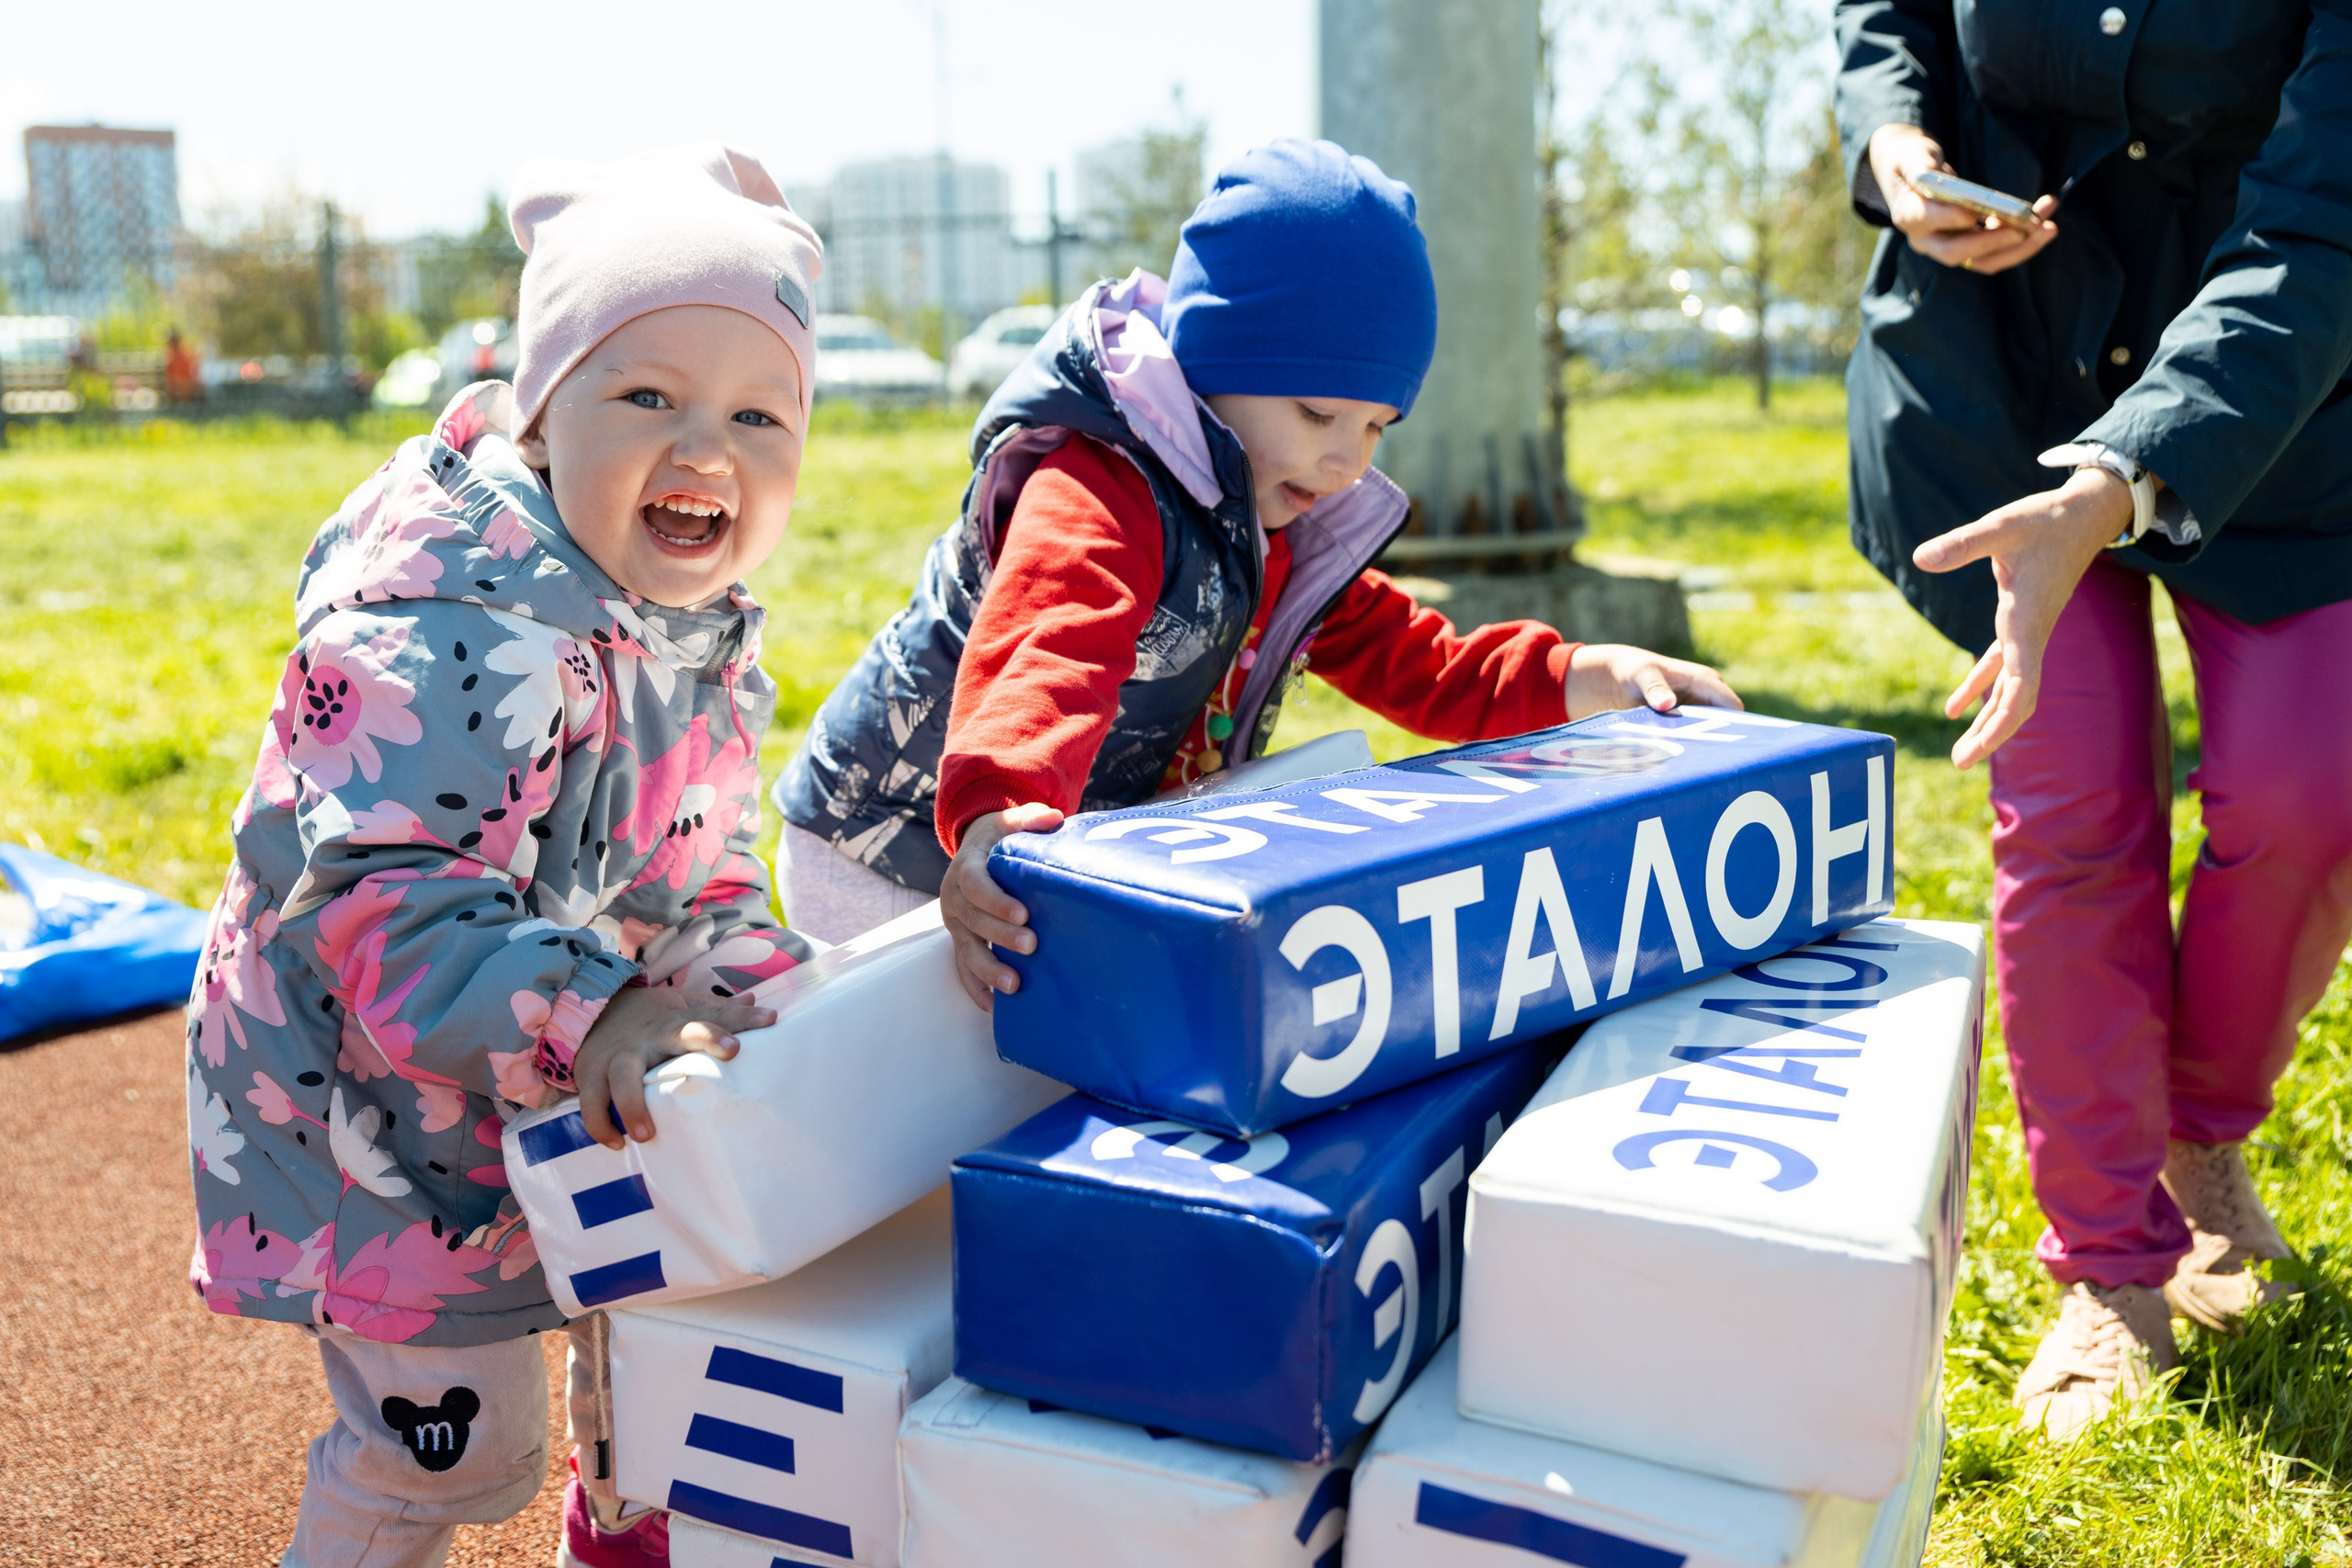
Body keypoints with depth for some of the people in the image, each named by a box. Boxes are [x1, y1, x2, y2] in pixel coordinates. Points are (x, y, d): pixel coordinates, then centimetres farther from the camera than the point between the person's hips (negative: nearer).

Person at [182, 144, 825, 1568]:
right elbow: (388, 905, -38)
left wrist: (766, 987, -8)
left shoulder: (711, 636, -2)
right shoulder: (451, 632, -32)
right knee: (456, 1439, 3)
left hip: (574, 1103, 9)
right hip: (370, 1114, -8)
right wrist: (580, 1018, -50)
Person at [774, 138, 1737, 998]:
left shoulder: (1292, 538, 5)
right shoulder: (1097, 497, -26)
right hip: (914, 868, -7)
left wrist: (1584, 678, -6)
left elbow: (1411, 663, 8)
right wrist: (996, 811, -66)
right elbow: (1043, 654, -46)